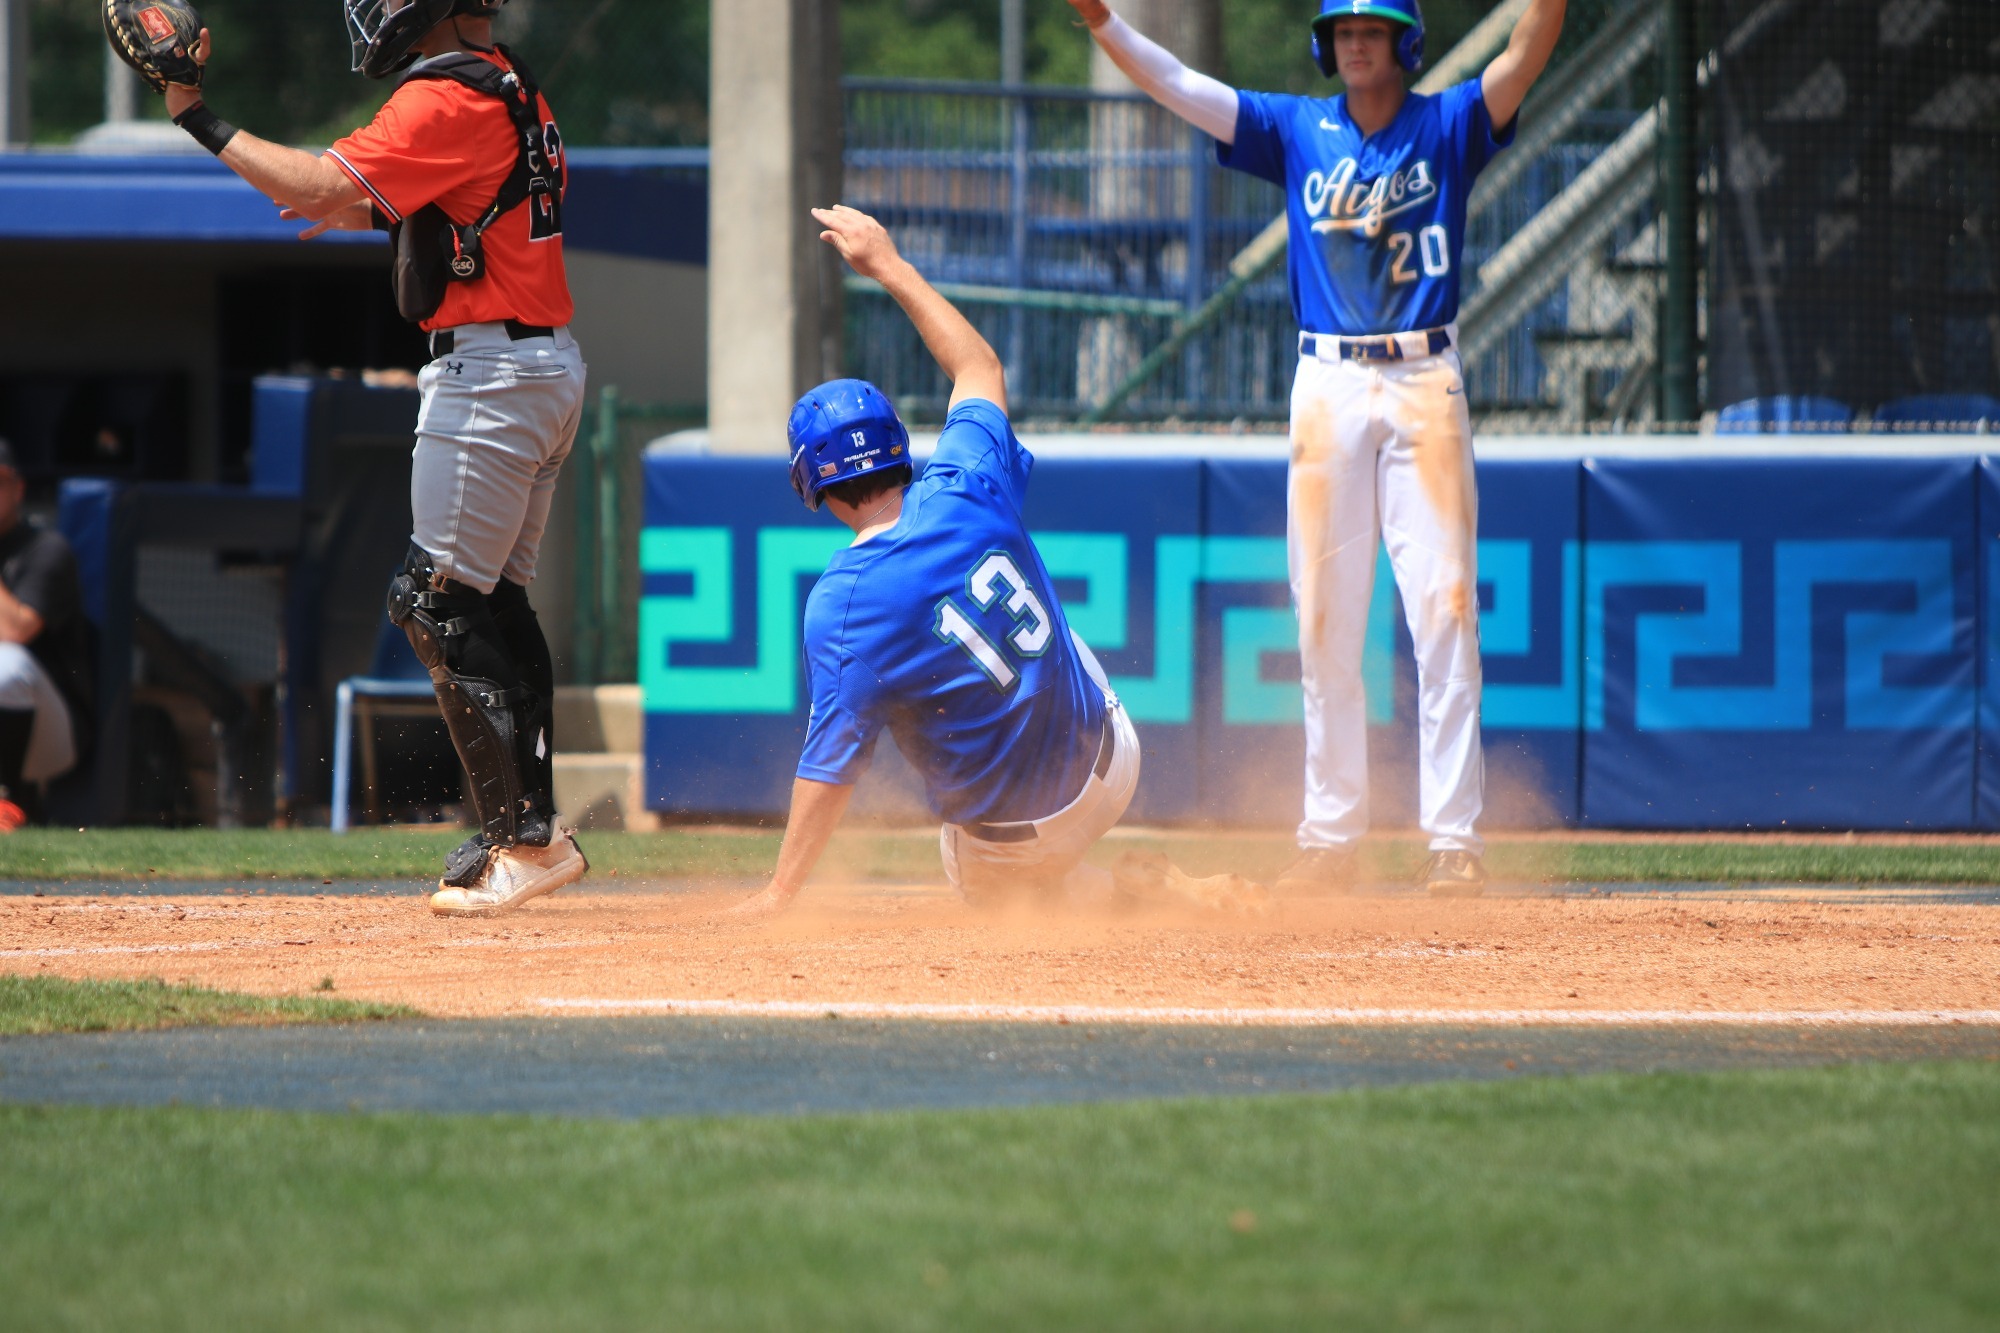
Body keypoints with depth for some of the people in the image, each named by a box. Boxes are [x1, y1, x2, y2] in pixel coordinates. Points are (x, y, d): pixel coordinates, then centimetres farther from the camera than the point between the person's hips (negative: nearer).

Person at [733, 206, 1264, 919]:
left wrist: (779, 894, -15)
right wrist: (891, 267, 16)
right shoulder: (967, 491, -13)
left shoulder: (842, 605, -25)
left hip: (1016, 838, -6)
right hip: (1112, 760, 6)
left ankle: (1138, 887, 4)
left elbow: (830, 766, -23)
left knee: (989, 890, 30)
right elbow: (980, 368, 8)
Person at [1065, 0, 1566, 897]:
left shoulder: (1447, 126, 5)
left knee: (1443, 614, -8)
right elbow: (1176, 88, 3)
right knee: (1326, 625, 4)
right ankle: (1330, 839, 11)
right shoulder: (1296, 130, 10)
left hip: (1425, 386, -2)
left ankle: (1454, 840, -8)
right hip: (1327, 387, 2)